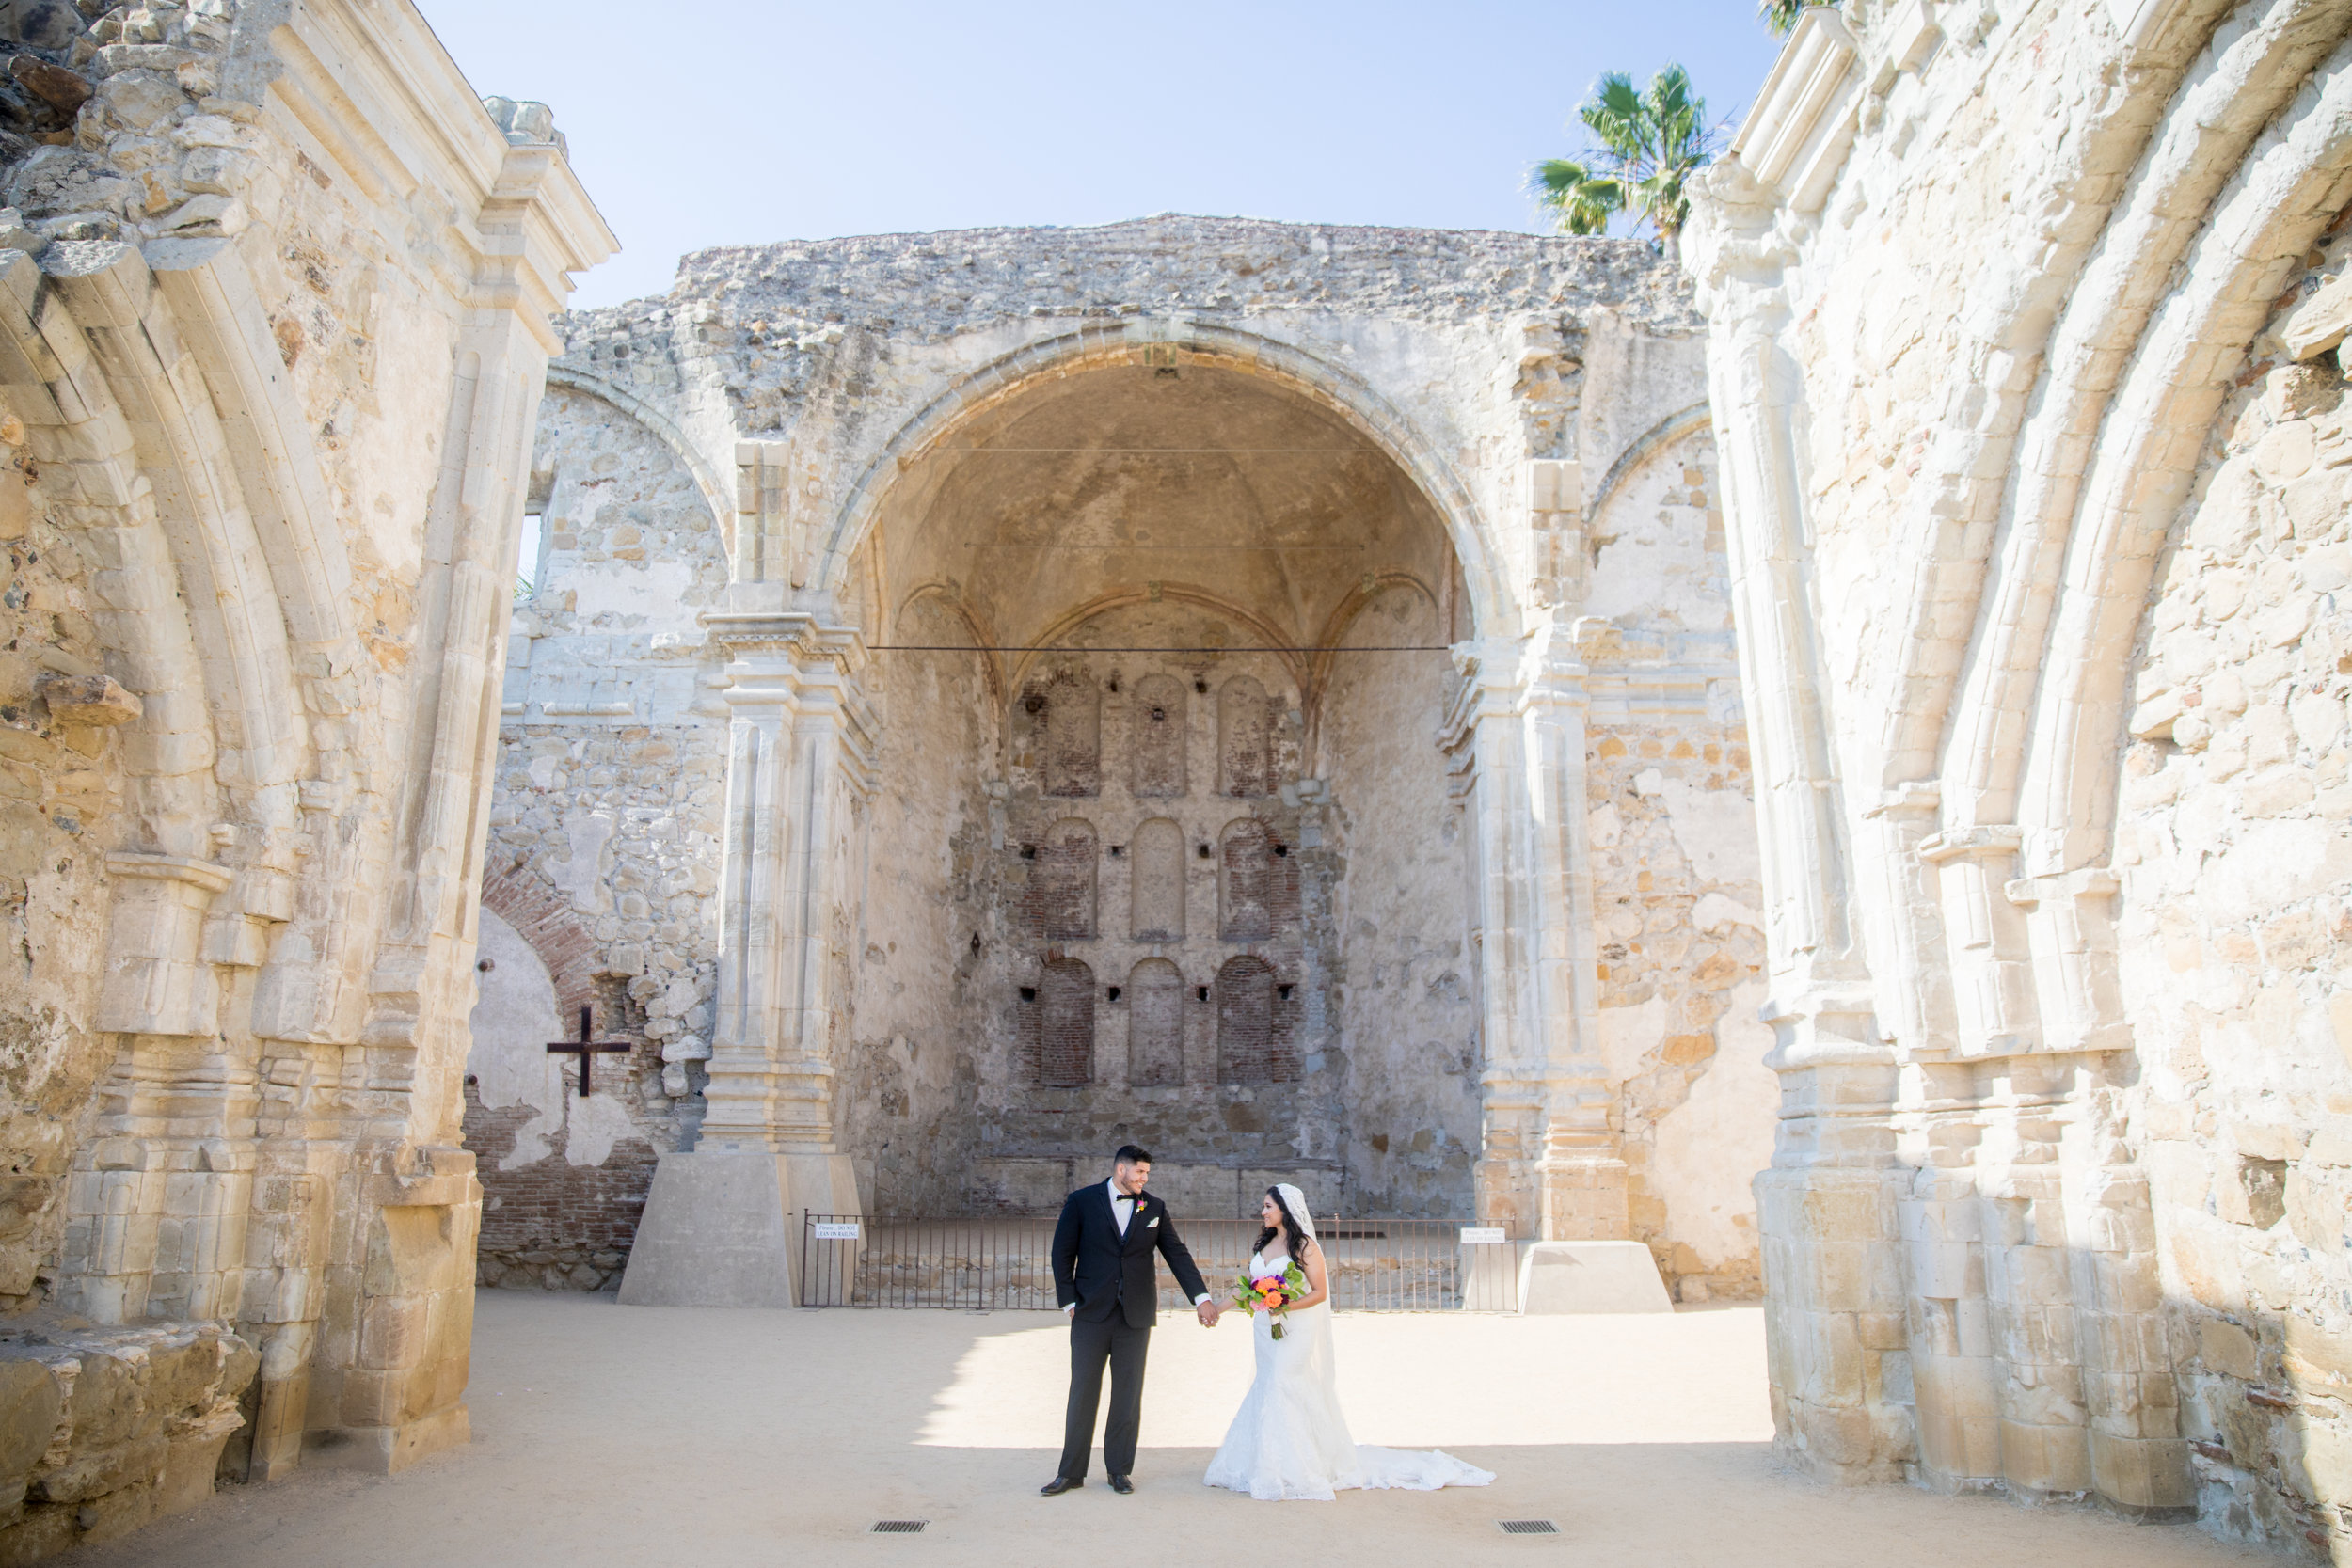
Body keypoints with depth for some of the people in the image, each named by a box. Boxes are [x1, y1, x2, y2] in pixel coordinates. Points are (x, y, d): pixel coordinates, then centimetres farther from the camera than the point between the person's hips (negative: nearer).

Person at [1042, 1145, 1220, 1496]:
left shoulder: (1154, 1208, 5)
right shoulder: (1081, 1202, -2)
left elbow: (1177, 1254, 5)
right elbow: (1062, 1253, 0)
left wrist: (1201, 1298, -3)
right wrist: (1069, 1301, -5)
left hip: (1136, 1316, 2)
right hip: (1091, 1314, -2)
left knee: (1128, 1395, 8)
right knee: (1083, 1392, 3)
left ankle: (1120, 1469, 20)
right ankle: (1071, 1472, 14)